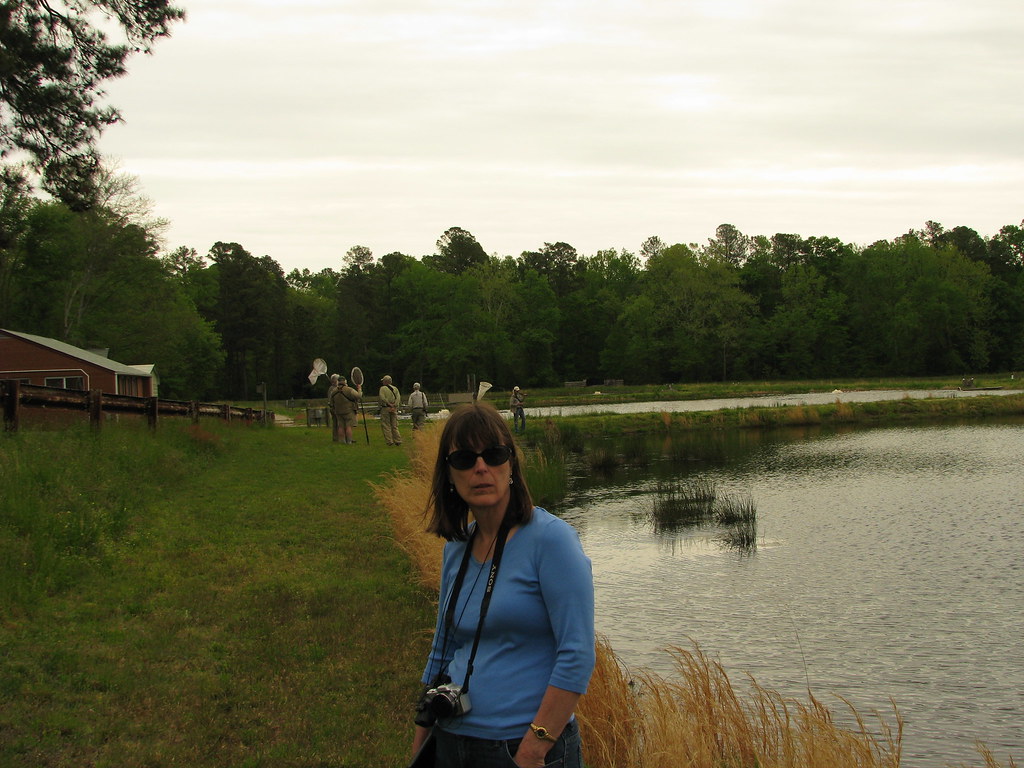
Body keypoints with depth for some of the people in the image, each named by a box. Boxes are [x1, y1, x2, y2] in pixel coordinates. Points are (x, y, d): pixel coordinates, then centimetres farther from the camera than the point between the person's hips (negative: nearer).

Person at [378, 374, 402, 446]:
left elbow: (382, 398, -17)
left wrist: (389, 404, -12)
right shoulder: (395, 388, 11)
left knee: (386, 426, 1)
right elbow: (398, 398, -1)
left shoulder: (383, 388, -3)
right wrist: (394, 405, -9)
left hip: (385, 408, -5)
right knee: (394, 426, 12)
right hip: (394, 409, 5)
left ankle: (389, 441, -3)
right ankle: (398, 441, 7)